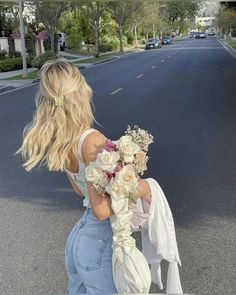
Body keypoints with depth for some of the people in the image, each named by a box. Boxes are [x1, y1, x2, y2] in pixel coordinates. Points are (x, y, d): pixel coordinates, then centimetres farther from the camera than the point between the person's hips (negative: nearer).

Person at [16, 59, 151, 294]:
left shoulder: (57, 141, -2)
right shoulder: (92, 140, -27)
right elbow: (102, 209, -27)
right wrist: (140, 189, -15)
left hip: (81, 233, 8)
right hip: (100, 241, -7)